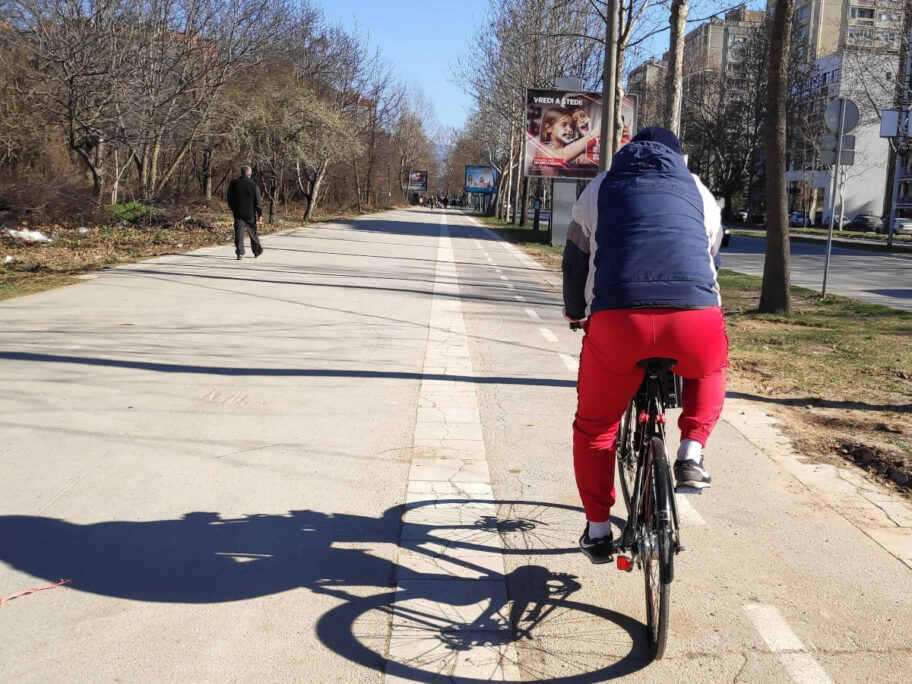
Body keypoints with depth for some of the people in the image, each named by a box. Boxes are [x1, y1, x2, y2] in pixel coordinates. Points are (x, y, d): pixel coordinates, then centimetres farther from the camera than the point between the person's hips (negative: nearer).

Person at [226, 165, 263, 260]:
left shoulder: (233, 184, 0)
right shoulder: (253, 185, -8)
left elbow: (229, 199, 9)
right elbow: (258, 201, -8)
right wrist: (260, 214, -2)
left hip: (238, 213, 1)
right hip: (250, 214, -1)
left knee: (239, 234, 0)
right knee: (253, 234, 13)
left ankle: (239, 253, -9)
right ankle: (257, 251, 23)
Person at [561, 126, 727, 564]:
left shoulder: (601, 188, 26)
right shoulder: (699, 192, 28)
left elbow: (575, 261, 30)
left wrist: (574, 313, 48)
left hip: (617, 319, 0)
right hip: (696, 316, 1)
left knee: (594, 426, 21)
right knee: (710, 371, 37)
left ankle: (598, 529, 25)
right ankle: (691, 455, 21)